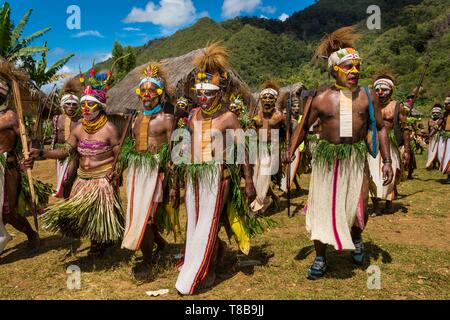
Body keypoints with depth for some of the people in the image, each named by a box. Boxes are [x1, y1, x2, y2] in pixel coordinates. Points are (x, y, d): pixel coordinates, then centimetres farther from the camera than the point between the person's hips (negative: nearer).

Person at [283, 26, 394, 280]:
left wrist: (387, 161, 3)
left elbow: (380, 128, 8)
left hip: (357, 158, 1)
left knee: (358, 209, 5)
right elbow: (304, 127, 6)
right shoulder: (321, 98, -3)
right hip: (327, 158, -1)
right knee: (321, 208, 4)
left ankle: (356, 238, 43)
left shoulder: (368, 96, 2)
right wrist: (291, 151, -8)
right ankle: (321, 259, 23)